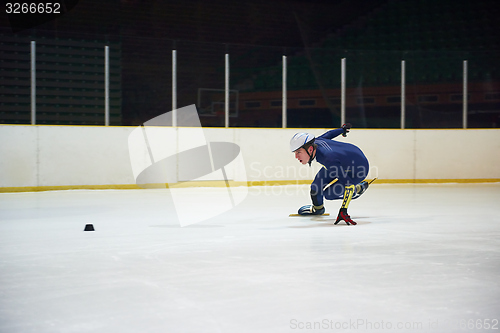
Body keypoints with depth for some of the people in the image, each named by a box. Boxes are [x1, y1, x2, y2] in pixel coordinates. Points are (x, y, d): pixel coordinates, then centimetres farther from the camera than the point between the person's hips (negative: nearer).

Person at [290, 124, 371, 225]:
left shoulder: (328, 159, -42)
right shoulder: (315, 142, -20)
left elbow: (348, 183, -41)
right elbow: (329, 134, 2)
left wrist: (343, 211, -44)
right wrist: (342, 129, 26)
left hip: (358, 169, -8)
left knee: (329, 194, -16)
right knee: (317, 185, 4)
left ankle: (358, 189, 7)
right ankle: (317, 208, 33)